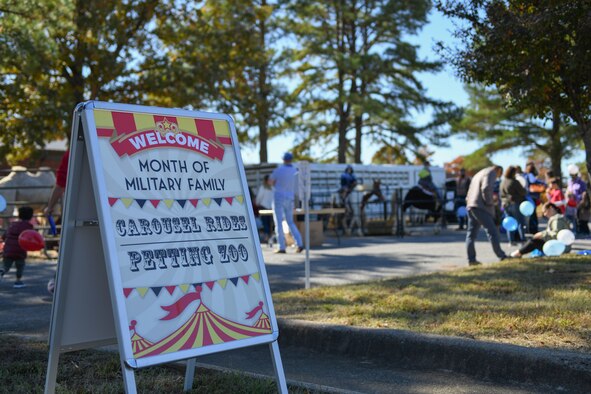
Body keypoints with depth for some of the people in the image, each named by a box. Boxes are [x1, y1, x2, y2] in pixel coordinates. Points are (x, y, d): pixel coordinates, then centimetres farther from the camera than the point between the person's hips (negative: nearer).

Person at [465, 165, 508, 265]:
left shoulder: (478, 174, 28)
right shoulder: (491, 173, -2)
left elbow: (469, 192, 26)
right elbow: (486, 188, -20)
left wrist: (469, 202, 17)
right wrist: (490, 202, -11)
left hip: (470, 205, 9)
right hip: (481, 207, -9)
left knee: (471, 233, 6)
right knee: (492, 231, -6)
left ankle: (471, 259, 5)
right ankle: (501, 256, -6)